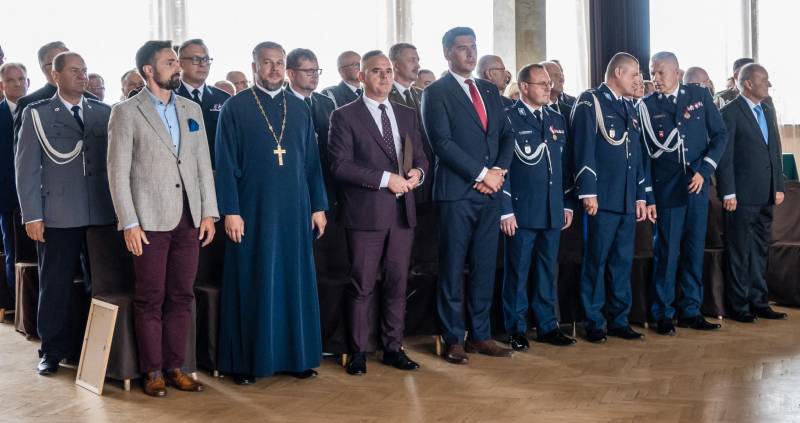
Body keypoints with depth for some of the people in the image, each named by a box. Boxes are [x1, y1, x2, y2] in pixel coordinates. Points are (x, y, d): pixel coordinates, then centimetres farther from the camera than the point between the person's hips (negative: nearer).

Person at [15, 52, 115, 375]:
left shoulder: (104, 112, 10)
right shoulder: (37, 114, 4)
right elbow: (26, 167, 1)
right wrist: (32, 215, -7)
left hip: (102, 213, 2)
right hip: (57, 214, -2)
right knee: (56, 286, 5)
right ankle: (54, 350, 16)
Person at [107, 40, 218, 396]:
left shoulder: (192, 109, 12)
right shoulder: (126, 112, -2)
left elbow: (203, 164, 12)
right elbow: (118, 172, -6)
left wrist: (208, 212, 5)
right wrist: (129, 223, -11)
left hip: (189, 218, 5)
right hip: (150, 219, -4)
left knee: (182, 297, 8)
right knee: (150, 299, 2)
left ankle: (175, 367, 18)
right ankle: (153, 371, 14)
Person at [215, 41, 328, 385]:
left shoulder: (300, 108, 10)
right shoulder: (235, 108, -1)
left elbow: (312, 161, 11)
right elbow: (226, 164, -4)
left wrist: (318, 206, 6)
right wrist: (230, 211, -11)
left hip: (294, 210, 4)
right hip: (253, 210, -3)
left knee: (295, 281, 7)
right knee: (251, 284, 3)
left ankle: (297, 356, 17)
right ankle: (246, 360, 13)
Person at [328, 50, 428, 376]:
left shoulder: (408, 115, 15)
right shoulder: (345, 116, -2)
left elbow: (421, 158, 17)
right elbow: (340, 165, -11)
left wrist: (417, 172, -7)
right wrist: (385, 178, -16)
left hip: (402, 212, 5)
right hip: (366, 213, -5)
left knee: (397, 284, 10)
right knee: (362, 286, 2)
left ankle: (393, 348, 20)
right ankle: (358, 352, 12)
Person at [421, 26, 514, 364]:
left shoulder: (490, 90, 16)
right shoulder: (436, 92, -3)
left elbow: (506, 134, 13)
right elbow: (442, 142, -13)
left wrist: (499, 170, -5)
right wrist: (481, 174, -14)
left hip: (490, 191, 6)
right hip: (457, 192, -6)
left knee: (484, 267, 9)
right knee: (453, 269, 2)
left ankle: (480, 335, 18)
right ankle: (453, 339, 10)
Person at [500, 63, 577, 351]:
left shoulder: (558, 120, 13)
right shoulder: (508, 119, -5)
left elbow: (565, 164, 16)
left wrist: (568, 204, 12)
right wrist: (505, 210, -11)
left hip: (553, 210, 5)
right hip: (521, 211, -5)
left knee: (547, 270, 12)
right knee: (517, 271, 3)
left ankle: (547, 325, 22)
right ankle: (516, 330, 13)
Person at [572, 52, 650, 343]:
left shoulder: (629, 109, 20)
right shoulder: (590, 102, -3)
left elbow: (637, 155, 21)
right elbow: (584, 149, -11)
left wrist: (641, 196, 16)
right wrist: (588, 192, -17)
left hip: (628, 200, 7)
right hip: (602, 199, -7)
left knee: (623, 261, 9)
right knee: (596, 261, -1)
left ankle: (619, 320, 17)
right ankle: (593, 323, 7)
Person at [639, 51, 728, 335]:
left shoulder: (700, 95, 4)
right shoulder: (647, 105, -1)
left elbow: (720, 135, 3)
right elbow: (653, 149, -5)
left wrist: (704, 170, -5)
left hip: (697, 185, 3)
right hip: (667, 189, -2)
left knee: (695, 250, 9)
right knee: (666, 252, 1)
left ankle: (690, 311, 19)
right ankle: (663, 315, 11)